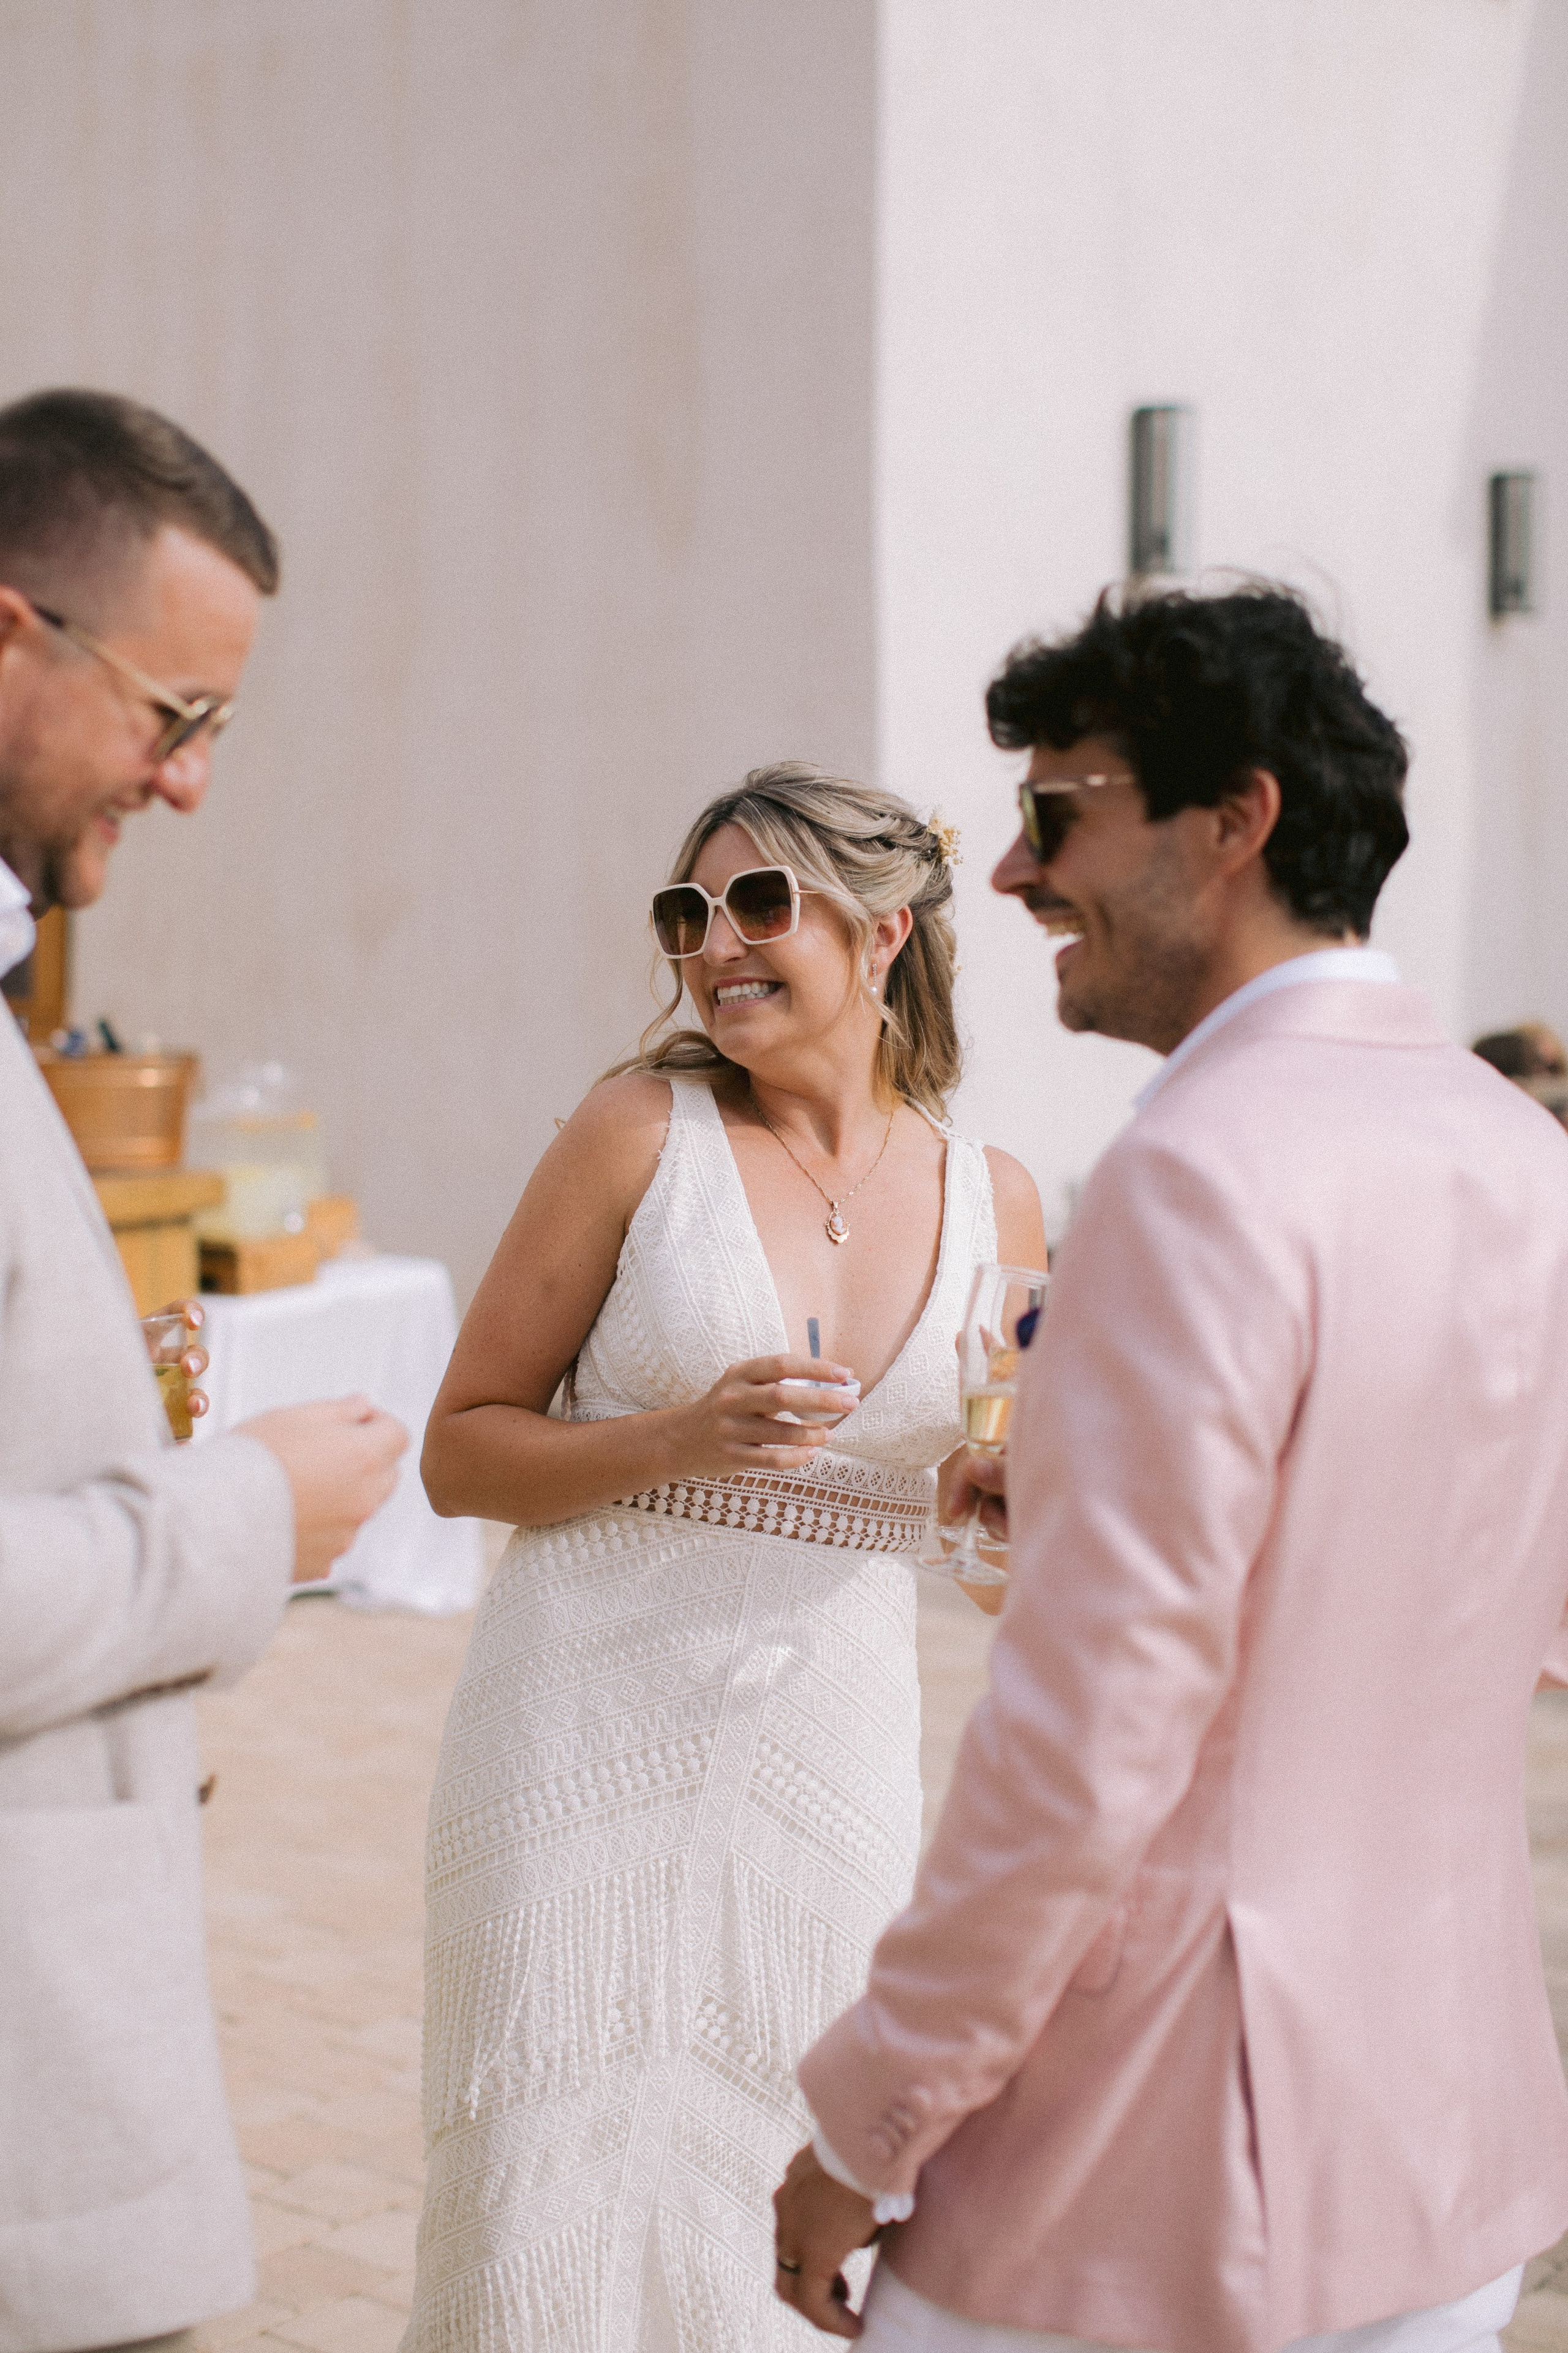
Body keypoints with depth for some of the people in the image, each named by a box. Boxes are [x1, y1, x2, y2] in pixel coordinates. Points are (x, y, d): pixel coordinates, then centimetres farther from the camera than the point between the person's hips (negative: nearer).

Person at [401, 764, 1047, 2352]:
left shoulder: (993, 1205, 6)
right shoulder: (642, 1132, -3)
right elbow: (460, 1452, -1)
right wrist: (679, 1440, -16)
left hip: (833, 1762, 3)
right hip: (594, 1733, -3)